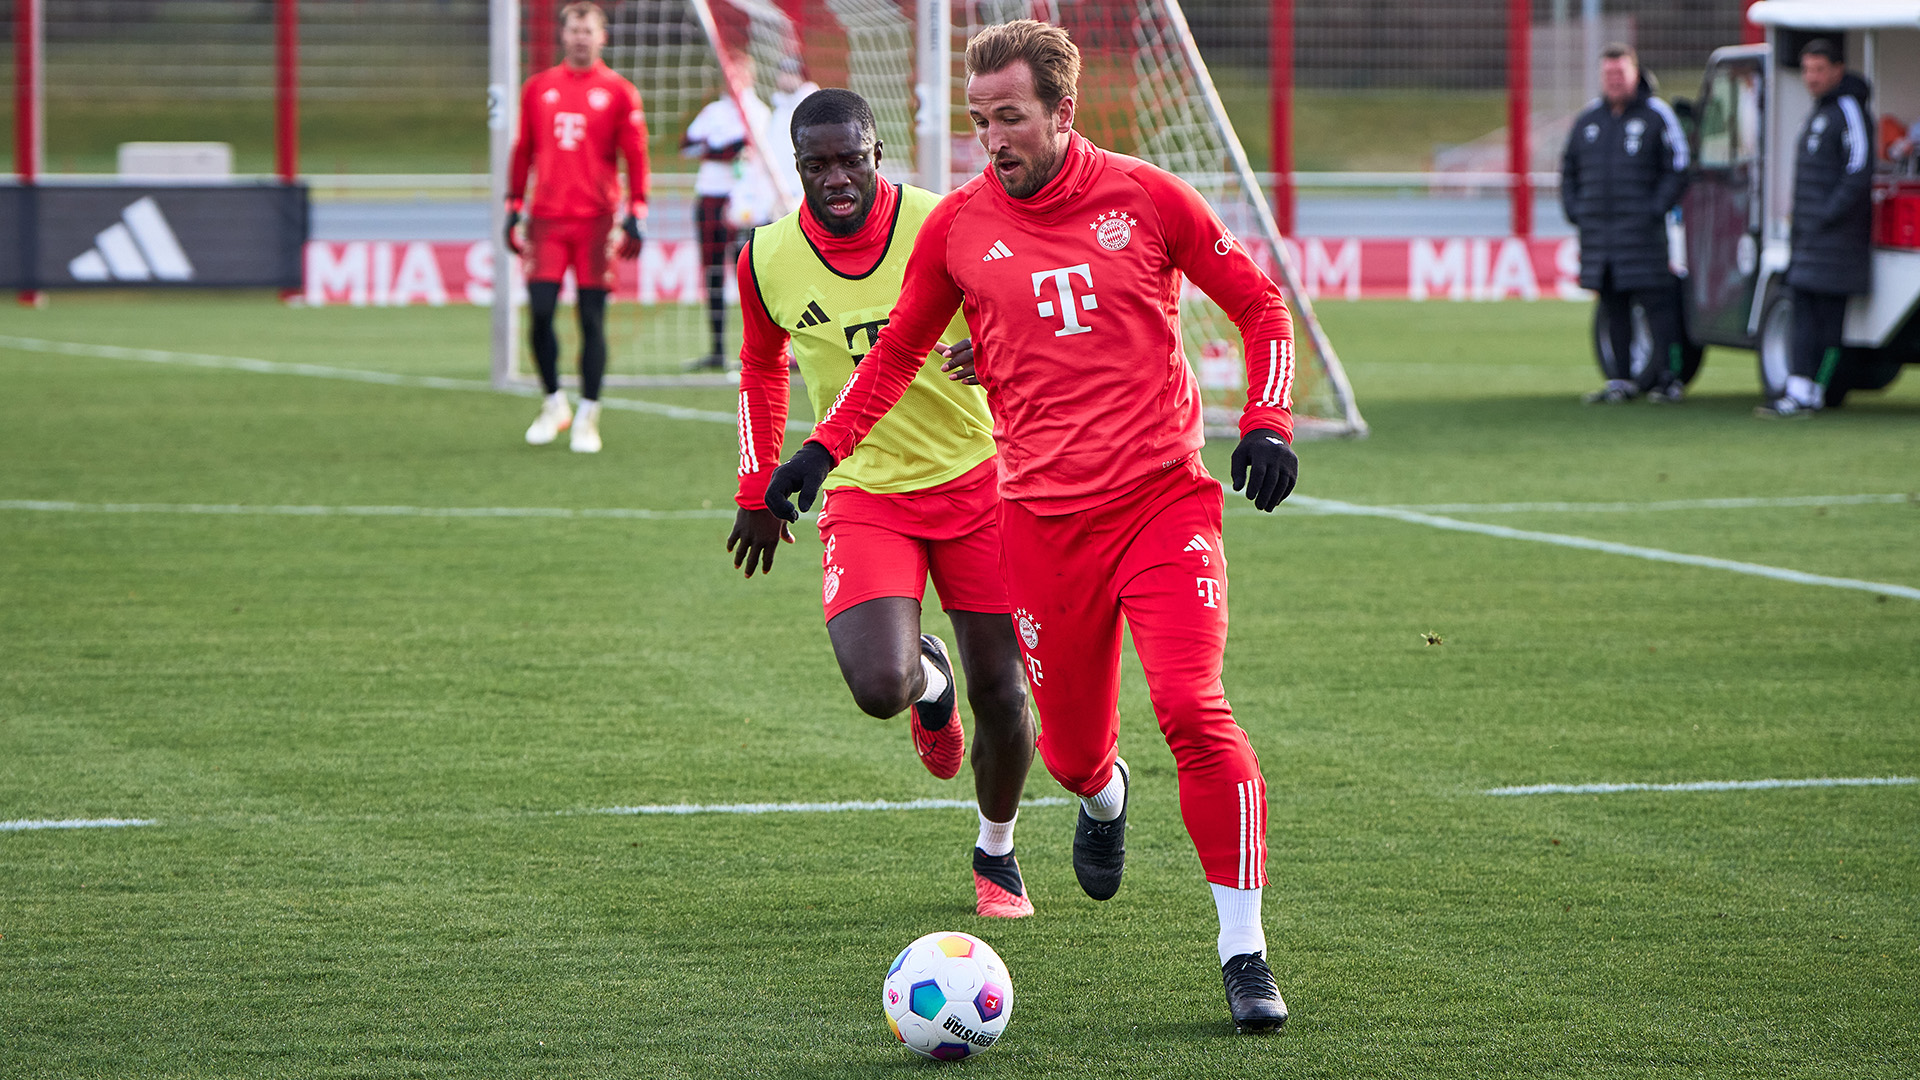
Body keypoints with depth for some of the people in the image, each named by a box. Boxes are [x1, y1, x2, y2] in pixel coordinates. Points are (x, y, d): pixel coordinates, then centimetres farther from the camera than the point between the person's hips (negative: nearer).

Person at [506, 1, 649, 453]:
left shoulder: (618, 92, 3)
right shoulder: (538, 89, 11)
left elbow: (636, 156, 2)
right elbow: (523, 152, 16)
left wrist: (636, 216, -4)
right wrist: (513, 208, 12)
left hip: (596, 220, -2)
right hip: (547, 219, 2)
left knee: (592, 318, -1)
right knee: (540, 311, -6)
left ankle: (587, 417, 6)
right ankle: (553, 404, 13)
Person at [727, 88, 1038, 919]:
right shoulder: (768, 259, -6)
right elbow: (761, 367, 13)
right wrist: (756, 493, 15)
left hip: (973, 478, 0)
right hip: (864, 495, 0)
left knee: (1000, 693, 2)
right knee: (879, 687, -21)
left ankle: (996, 853, 30)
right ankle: (929, 680, 19)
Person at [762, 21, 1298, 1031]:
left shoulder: (1146, 198, -1)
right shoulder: (959, 225, 4)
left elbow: (1259, 305, 8)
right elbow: (898, 351, 18)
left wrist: (1267, 421, -5)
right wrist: (821, 449, 8)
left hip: (1165, 501, -2)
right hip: (1043, 520, 2)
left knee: (1193, 708, -18)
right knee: (1072, 746, 6)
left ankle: (1243, 949, -10)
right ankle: (1102, 797, 47)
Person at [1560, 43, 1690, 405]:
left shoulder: (1656, 115, -1)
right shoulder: (1588, 120, 15)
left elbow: (1677, 169, -3)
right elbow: (1569, 169, 22)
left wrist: (1656, 210, -12)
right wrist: (1574, 210, 9)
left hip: (1641, 229, -5)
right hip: (1597, 232, 5)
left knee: (1656, 304, -7)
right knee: (1612, 307, 7)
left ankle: (1668, 378, -3)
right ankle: (1620, 380, 13)